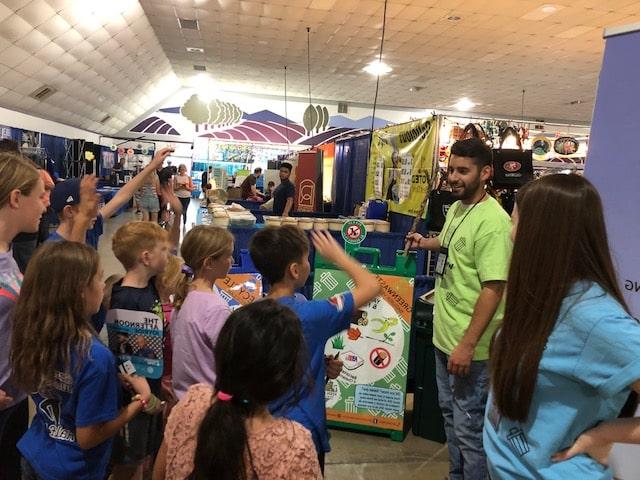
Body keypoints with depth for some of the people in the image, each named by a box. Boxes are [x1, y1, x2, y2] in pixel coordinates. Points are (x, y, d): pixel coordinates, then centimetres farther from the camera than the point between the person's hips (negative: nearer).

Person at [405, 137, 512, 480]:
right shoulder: (457, 208, 6)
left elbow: (493, 288, -25)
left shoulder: (492, 221, -22)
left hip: (469, 344, -9)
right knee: (449, 413, 24)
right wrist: (427, 243, 18)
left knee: (468, 427, 5)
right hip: (445, 334, 10)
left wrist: (467, 345, -24)